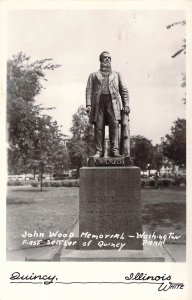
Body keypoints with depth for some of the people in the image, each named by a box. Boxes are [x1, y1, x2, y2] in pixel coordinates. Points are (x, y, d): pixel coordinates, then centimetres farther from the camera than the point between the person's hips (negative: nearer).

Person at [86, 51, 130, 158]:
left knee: (114, 124, -16)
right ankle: (99, 151, -6)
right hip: (98, 101, 0)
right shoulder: (93, 75, 24)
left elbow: (124, 90, 17)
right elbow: (89, 90, 12)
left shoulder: (117, 75, 26)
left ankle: (114, 150, -18)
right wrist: (88, 104, -4)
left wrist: (126, 105, 3)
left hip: (113, 102, 0)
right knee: (98, 127, -8)